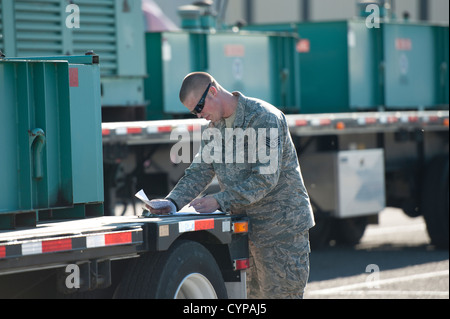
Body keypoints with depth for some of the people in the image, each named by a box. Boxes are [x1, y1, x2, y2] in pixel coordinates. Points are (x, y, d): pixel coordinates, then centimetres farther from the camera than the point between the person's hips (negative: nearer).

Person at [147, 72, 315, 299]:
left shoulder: (264, 118, -18)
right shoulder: (215, 126, 9)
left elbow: (266, 178, -24)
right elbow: (199, 171, 6)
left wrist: (220, 201, -28)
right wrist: (173, 202, -12)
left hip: (282, 227, -8)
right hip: (247, 228, 8)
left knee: (280, 293, -7)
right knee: (252, 293, 11)